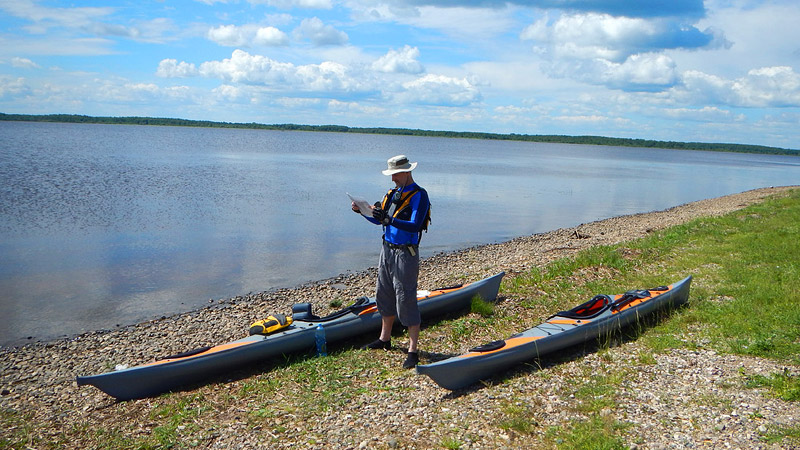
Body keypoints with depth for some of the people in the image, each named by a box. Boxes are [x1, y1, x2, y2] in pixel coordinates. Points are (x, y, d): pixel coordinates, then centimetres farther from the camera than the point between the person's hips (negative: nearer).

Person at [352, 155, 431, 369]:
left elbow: (415, 226, -25)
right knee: (384, 294, 16)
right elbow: (378, 219, 19)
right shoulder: (392, 193, 12)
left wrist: (389, 220, -34)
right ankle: (385, 339, 32)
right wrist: (361, 211, 3)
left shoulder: (419, 195, -13)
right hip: (387, 249, 8)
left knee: (406, 300, -7)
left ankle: (413, 350, 0)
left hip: (405, 253, -8)